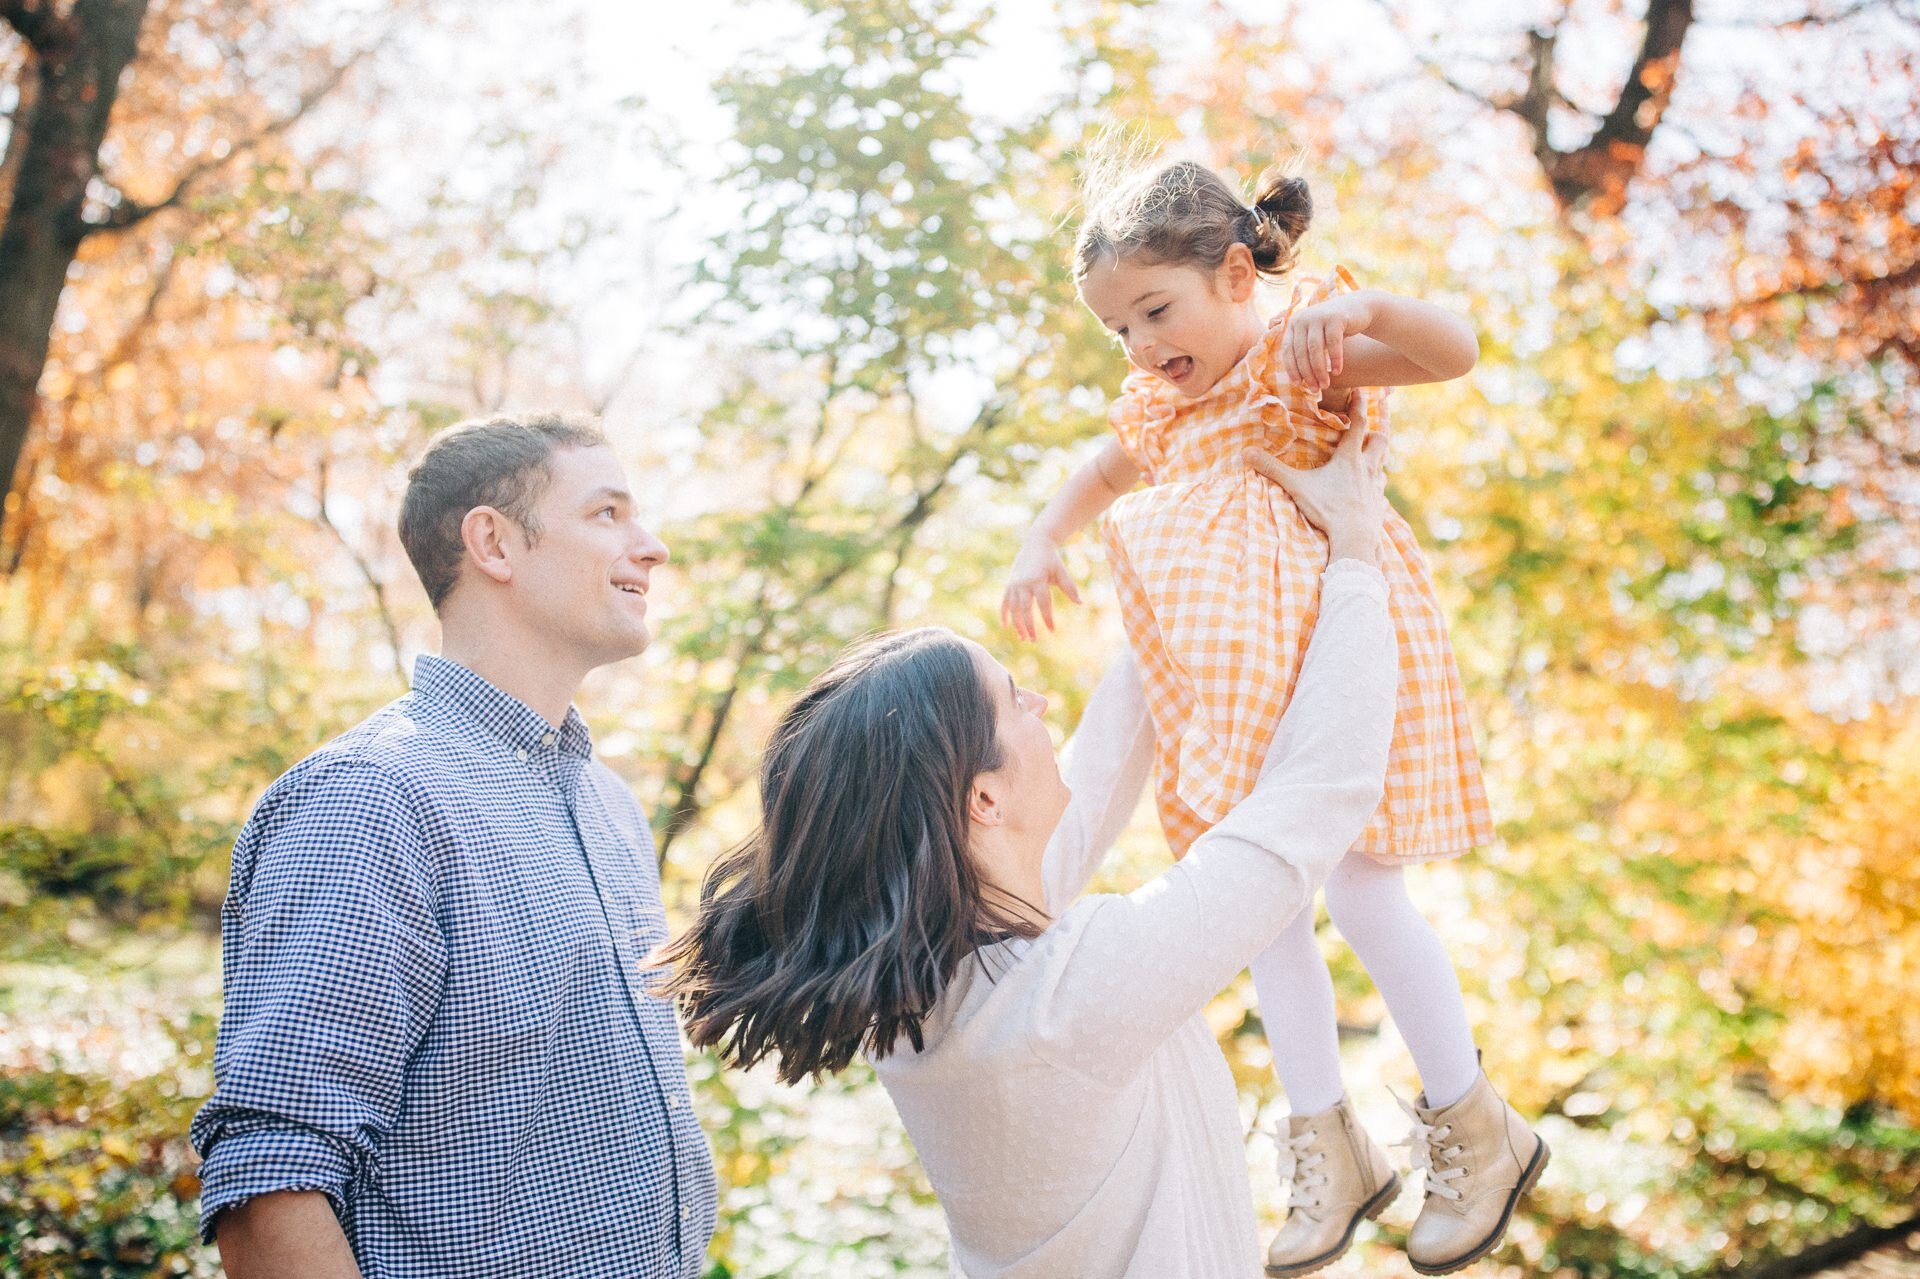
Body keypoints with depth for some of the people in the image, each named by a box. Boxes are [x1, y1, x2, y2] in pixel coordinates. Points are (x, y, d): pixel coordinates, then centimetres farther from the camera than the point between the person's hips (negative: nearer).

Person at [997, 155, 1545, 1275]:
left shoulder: (1301, 358, -10)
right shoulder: (1163, 407, 12)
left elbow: (1454, 351, -25)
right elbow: (1100, 476, 30)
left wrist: (1361, 307, -44)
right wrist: (1044, 545, 12)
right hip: (1238, 681, 8)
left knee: (1363, 891, -4)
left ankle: (1474, 1128, 19)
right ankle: (1330, 1146, 25)